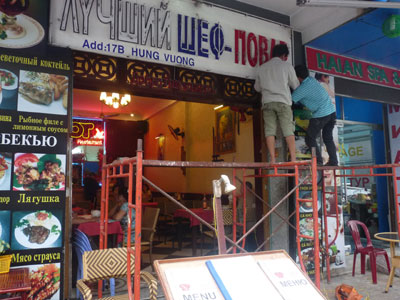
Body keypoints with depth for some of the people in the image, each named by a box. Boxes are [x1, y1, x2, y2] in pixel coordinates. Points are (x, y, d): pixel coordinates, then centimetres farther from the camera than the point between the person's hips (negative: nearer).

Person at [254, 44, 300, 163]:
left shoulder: (262, 67, 16)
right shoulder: (286, 65, 7)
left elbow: (257, 87, 21)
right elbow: (295, 85, 11)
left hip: (267, 102, 2)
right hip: (283, 101, -2)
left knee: (270, 131, -1)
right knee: (288, 131, -2)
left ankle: (272, 160, -6)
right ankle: (293, 159, -5)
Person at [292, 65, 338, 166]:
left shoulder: (301, 89, -12)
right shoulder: (312, 80, 10)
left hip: (320, 115, -8)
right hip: (332, 111, 8)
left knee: (310, 138, 3)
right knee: (328, 138, 15)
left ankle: (318, 160, -3)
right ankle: (333, 161, 14)